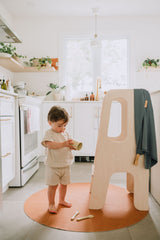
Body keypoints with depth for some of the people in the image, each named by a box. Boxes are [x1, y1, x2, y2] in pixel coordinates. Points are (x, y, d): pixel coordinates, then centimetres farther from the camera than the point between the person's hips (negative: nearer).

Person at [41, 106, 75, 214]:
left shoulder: (66, 133, 6)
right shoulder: (49, 133, -12)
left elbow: (69, 145, 11)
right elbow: (50, 144, -29)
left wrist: (73, 146, -13)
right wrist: (63, 144, -36)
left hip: (65, 165, 6)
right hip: (53, 165, -5)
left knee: (64, 184, 18)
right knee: (53, 185, 5)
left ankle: (62, 200, 41)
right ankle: (51, 204, 24)